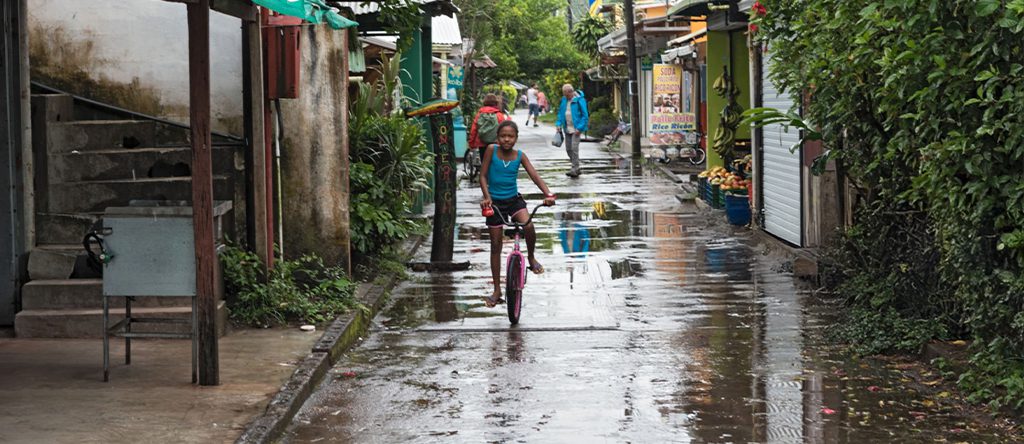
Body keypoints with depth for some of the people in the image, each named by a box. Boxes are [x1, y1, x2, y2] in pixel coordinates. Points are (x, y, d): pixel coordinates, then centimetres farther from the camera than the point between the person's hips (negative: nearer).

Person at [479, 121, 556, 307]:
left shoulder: (520, 156, -6)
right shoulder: (491, 150, -10)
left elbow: (535, 176, -12)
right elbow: (483, 175, -9)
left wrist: (548, 194, -28)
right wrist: (486, 196, -24)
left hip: (514, 199, 0)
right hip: (495, 201, 0)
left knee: (528, 226, -29)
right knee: (496, 245, 4)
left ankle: (531, 257, 2)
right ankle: (497, 291, 14)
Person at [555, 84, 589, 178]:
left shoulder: (579, 100, -12)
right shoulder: (564, 100, 8)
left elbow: (585, 116, -11)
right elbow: (560, 112, 19)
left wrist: (580, 128, -17)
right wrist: (559, 124, 4)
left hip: (576, 129, -7)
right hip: (567, 129, 7)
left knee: (574, 148, -14)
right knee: (568, 149, 7)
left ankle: (575, 169, -11)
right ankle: (576, 168, 19)